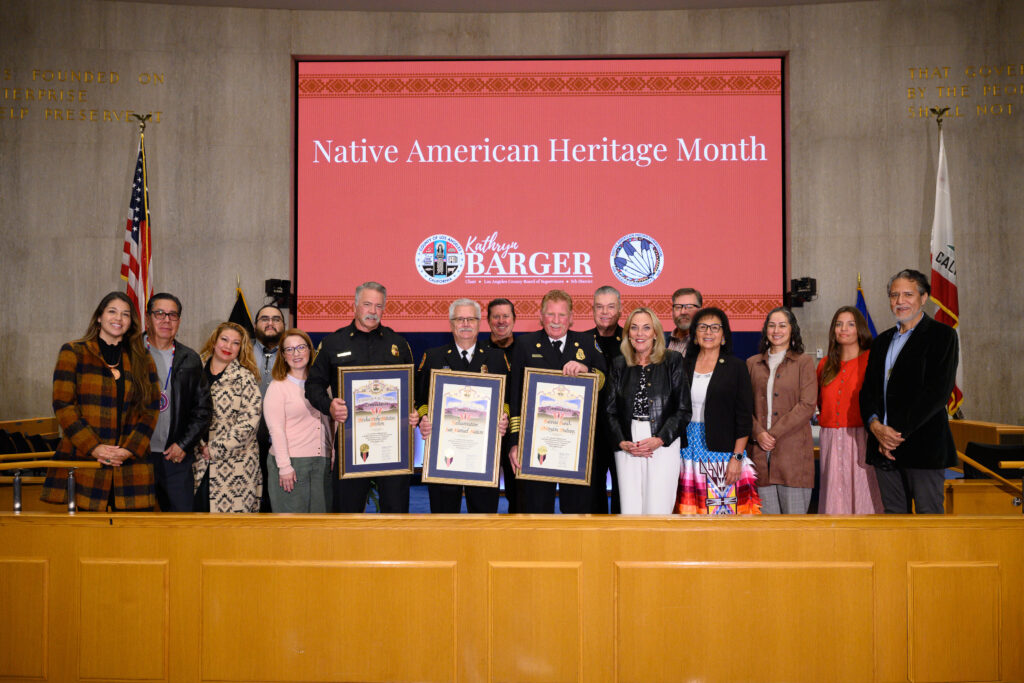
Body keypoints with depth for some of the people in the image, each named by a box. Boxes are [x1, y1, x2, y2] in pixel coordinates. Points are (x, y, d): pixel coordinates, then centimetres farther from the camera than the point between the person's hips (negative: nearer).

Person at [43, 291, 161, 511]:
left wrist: (130, 449, -7)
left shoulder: (142, 361, 14)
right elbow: (62, 405, -1)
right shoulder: (73, 352, 7)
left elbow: (151, 410, 8)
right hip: (82, 462, -2)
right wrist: (93, 447, -11)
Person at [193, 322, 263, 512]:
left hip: (235, 461, -2)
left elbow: (250, 419, -9)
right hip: (199, 464, 3)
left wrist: (216, 449, -12)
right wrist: (200, 446, -5)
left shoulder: (245, 377, 0)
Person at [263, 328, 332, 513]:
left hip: (322, 462, 4)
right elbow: (276, 430, -7)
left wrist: (333, 456, 10)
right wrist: (284, 466, -13)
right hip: (291, 463, -4)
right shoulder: (277, 387, -1)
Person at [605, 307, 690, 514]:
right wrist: (622, 442, -5)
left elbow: (683, 409, 1)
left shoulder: (672, 361, 5)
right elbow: (610, 410, 10)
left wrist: (659, 440, -10)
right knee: (629, 511, -1)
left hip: (664, 446, -2)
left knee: (657, 511, -8)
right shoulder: (619, 365, 13)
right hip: (628, 448, 2)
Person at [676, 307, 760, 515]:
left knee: (724, 511, -6)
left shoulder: (736, 367, 1)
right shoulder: (684, 366, 10)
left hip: (723, 451, -3)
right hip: (690, 449, 3)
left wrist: (737, 457, -10)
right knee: (690, 510, 2)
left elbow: (744, 417, -3)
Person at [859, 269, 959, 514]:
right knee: (893, 513, 9)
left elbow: (938, 391, -11)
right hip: (884, 447, 6)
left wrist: (899, 433, -14)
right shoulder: (882, 341, 19)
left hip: (923, 445, -6)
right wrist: (875, 425, -8)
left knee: (928, 513, -3)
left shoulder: (942, 335, -1)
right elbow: (868, 390, 12)